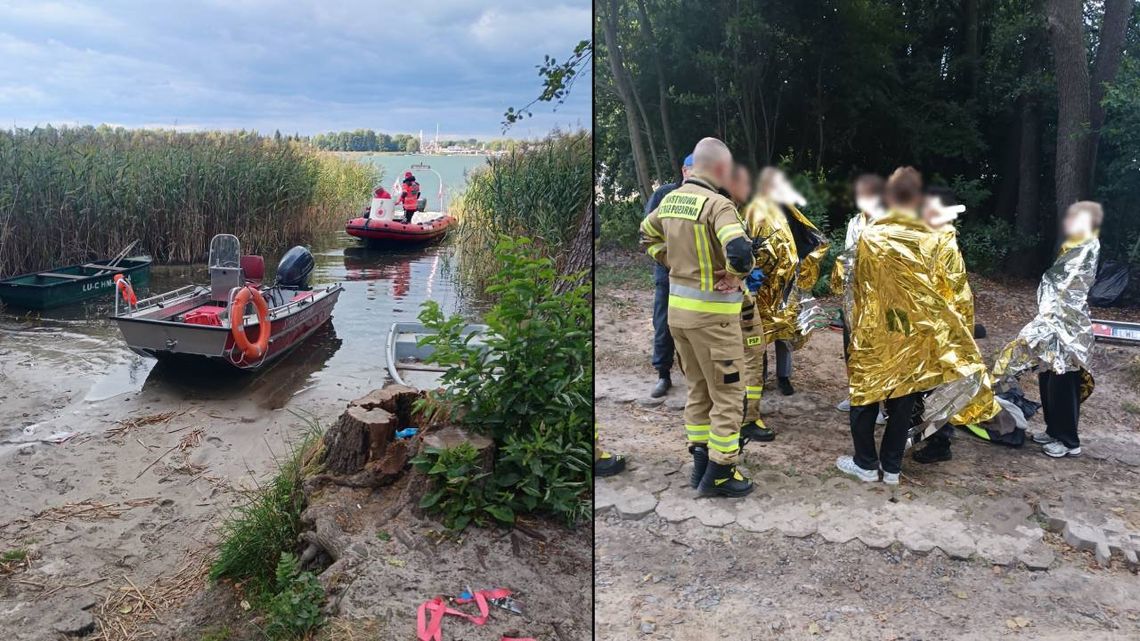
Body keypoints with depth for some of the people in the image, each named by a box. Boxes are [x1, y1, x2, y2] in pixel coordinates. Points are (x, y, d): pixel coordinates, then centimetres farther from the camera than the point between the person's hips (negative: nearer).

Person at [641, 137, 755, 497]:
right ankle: (719, 475, 12)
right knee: (727, 395, 6)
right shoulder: (717, 204, -18)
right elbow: (739, 251, -32)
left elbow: (647, 235, 22)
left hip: (677, 307, 8)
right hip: (712, 314, -7)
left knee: (697, 390, 19)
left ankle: (700, 464, 28)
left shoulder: (670, 200, 5)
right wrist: (735, 274, -12)